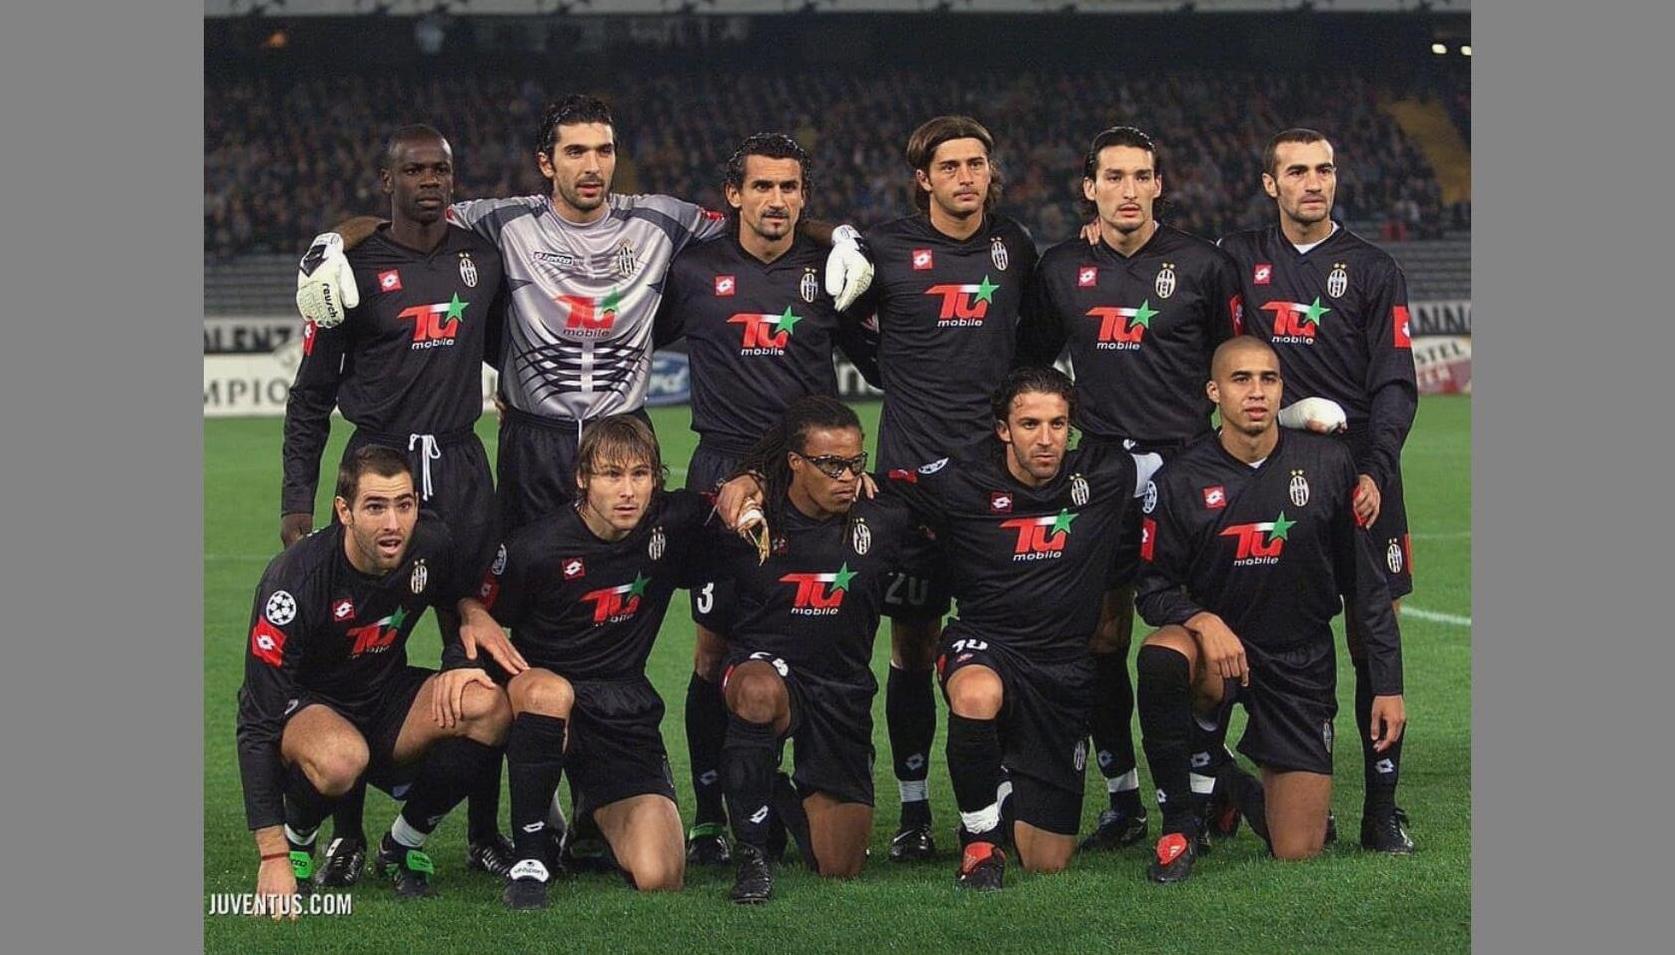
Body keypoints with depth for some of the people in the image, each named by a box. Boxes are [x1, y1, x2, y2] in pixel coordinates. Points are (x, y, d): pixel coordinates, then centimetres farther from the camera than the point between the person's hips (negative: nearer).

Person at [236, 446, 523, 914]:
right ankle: (296, 839, -5)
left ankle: (404, 842, -3)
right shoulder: (294, 580, -27)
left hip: (386, 698, 5)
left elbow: (458, 590, 15)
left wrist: (474, 613, -13)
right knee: (342, 757, -41)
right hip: (302, 705, -5)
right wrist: (273, 855, -29)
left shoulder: (430, 544, -13)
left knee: (488, 707, -25)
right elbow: (258, 720, -25)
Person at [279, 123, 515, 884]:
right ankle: (347, 834, 8)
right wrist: (297, 500, -3)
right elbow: (311, 398, 2)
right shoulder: (353, 267, -2)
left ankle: (486, 829, 12)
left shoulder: (481, 257, 9)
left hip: (462, 471, 3)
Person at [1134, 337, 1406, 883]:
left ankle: (1249, 791, 34)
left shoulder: (1328, 464, -4)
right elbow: (1154, 589, -3)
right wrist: (1202, 621, -24)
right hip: (1219, 649, -1)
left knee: (1298, 853, -4)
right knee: (1161, 654, -38)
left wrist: (1388, 685, 0)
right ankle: (1178, 827, -20)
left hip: (1303, 665, 1)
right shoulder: (1181, 482, -7)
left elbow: (1365, 584, 2)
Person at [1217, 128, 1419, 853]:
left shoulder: (1372, 270, 5)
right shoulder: (1239, 259, 10)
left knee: (1374, 640, -2)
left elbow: (1395, 384, 0)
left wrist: (1374, 471, -13)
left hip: (1359, 477, -1)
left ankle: (1382, 807, 3)